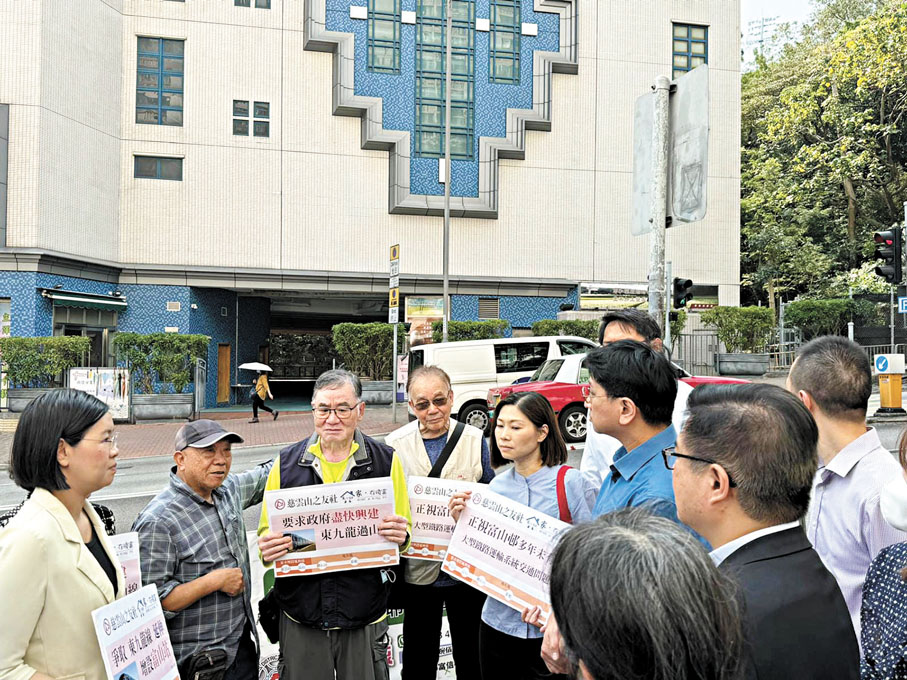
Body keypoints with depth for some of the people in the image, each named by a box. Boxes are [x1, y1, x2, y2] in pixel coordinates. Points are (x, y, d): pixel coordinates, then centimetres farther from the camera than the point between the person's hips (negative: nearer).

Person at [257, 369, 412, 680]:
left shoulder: (386, 461, -2)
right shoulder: (287, 463, 1)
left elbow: (404, 537, 5)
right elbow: (266, 533, 7)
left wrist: (400, 536, -18)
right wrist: (268, 547, -16)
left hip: (365, 620, -1)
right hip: (301, 620, 1)